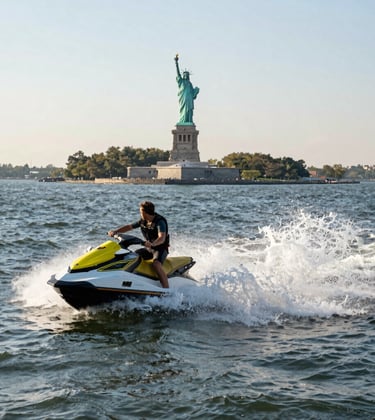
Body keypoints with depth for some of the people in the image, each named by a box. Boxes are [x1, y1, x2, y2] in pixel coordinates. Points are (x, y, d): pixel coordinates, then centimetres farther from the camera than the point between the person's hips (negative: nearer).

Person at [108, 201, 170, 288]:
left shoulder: (160, 222, -21)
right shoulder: (143, 221, 1)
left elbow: (162, 238, -36)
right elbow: (129, 226, 9)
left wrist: (152, 244, -56)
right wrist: (115, 231, -5)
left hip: (161, 248, -8)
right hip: (149, 248, 8)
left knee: (156, 264, -35)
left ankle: (167, 290, -39)